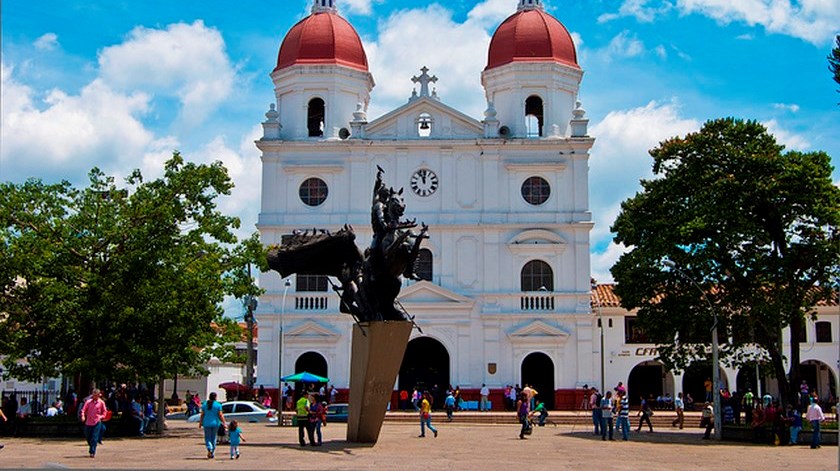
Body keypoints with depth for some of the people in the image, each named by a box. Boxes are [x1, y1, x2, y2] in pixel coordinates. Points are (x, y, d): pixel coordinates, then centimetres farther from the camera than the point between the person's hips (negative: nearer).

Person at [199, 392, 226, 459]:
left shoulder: (205, 404, 0)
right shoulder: (218, 405, -6)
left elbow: (202, 415, 1)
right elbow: (220, 415, -9)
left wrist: (200, 423, 9)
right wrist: (224, 423, -5)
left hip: (207, 424, 0)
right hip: (215, 423, 0)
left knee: (207, 438, 7)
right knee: (213, 438, 13)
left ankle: (209, 449, -21)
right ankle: (212, 454, 17)